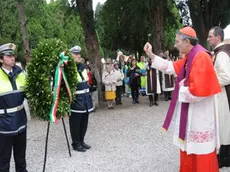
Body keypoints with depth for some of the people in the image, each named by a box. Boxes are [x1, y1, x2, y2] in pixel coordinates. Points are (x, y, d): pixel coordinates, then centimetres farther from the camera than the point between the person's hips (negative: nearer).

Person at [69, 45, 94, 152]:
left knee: (84, 122, 16)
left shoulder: (82, 67, 11)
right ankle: (76, 143, 15)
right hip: (76, 100, -8)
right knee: (76, 123, 3)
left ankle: (81, 141, 29)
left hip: (85, 99, 8)